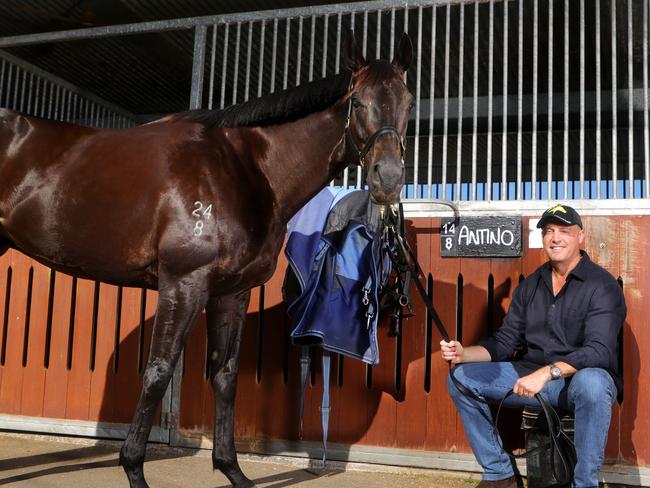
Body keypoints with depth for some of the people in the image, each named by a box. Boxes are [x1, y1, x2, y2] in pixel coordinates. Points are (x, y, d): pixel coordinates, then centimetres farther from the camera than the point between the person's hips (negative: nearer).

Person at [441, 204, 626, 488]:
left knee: (591, 383, -40)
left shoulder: (601, 285, -9)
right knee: (462, 377, -6)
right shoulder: (531, 286, 9)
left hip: (583, 377, -5)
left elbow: (599, 350, -22)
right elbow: (504, 344, 8)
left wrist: (548, 373, -36)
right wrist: (463, 353, -11)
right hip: (532, 376, 6)